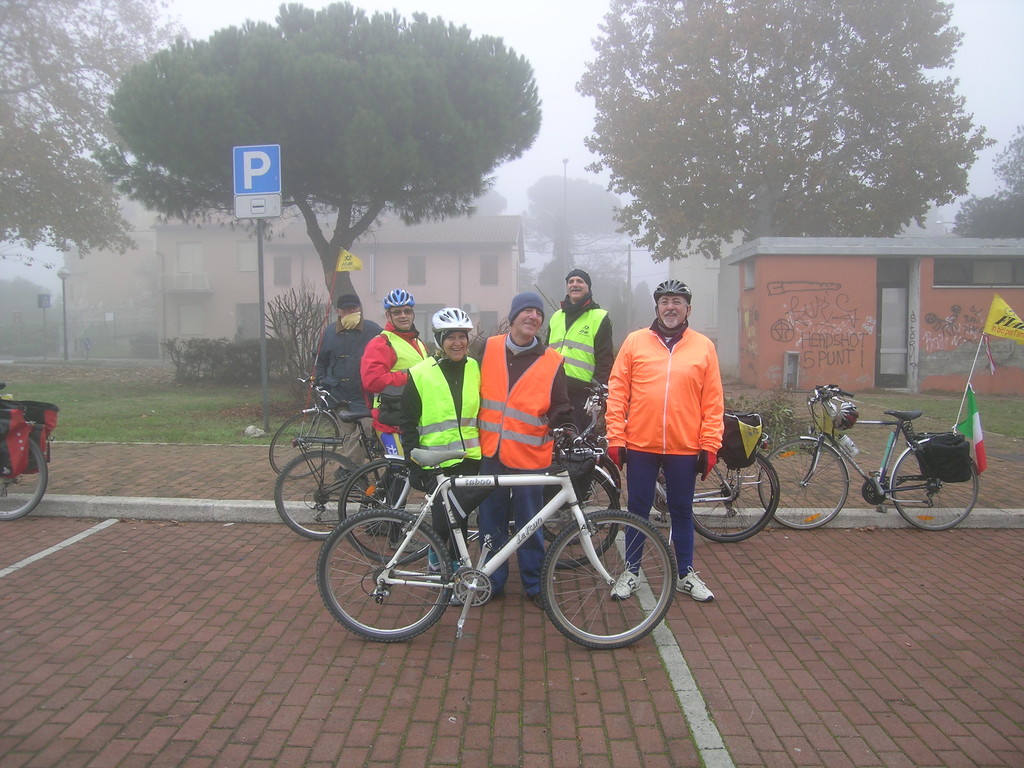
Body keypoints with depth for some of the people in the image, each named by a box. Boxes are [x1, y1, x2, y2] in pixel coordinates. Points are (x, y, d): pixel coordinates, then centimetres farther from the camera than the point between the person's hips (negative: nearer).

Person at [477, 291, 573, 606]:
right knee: (491, 523, 11)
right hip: (490, 453, 2)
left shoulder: (551, 361, -1)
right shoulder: (488, 349, 2)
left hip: (529, 457, -1)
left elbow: (560, 410, 3)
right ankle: (493, 581, 27)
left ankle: (534, 584, 25)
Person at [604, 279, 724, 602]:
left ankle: (686, 574, 29)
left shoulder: (704, 346, 3)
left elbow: (713, 401, 3)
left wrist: (710, 446, -1)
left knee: (682, 512, 13)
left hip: (685, 448, 1)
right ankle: (631, 572, 25)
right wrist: (615, 438, -4)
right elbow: (617, 392, 0)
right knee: (638, 511, 10)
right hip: (640, 445, 0)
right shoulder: (635, 342, 1)